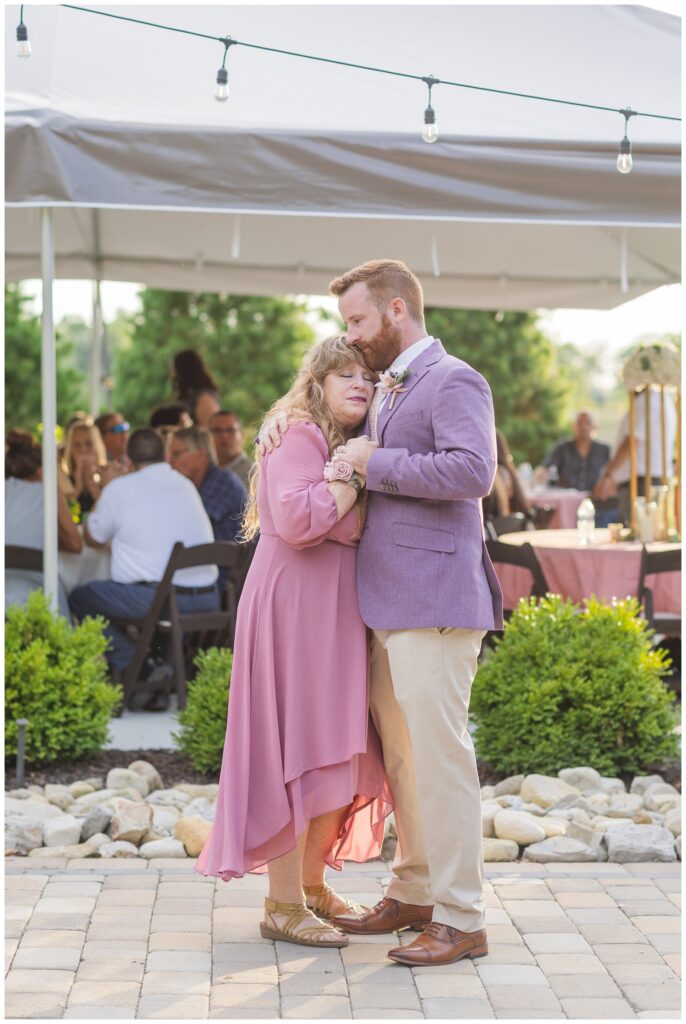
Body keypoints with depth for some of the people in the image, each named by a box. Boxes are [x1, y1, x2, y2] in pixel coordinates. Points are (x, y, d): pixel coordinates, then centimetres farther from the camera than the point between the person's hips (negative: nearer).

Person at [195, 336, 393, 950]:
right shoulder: (299, 436, -9)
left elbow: (364, 527, 16)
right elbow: (297, 519, -24)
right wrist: (357, 473, -17)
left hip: (338, 611, 10)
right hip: (296, 606, -10)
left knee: (339, 751, 12)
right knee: (299, 745, -8)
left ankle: (312, 884, 23)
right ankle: (283, 905, -1)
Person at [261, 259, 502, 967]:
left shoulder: (452, 383, -8)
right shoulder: (388, 393, 20)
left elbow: (472, 471, -24)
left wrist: (376, 463, -15)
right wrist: (284, 422, 15)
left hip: (436, 603, -9)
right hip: (389, 604, 9)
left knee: (437, 754, -7)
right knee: (400, 754, 14)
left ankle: (460, 920, 0)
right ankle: (412, 894, 26)